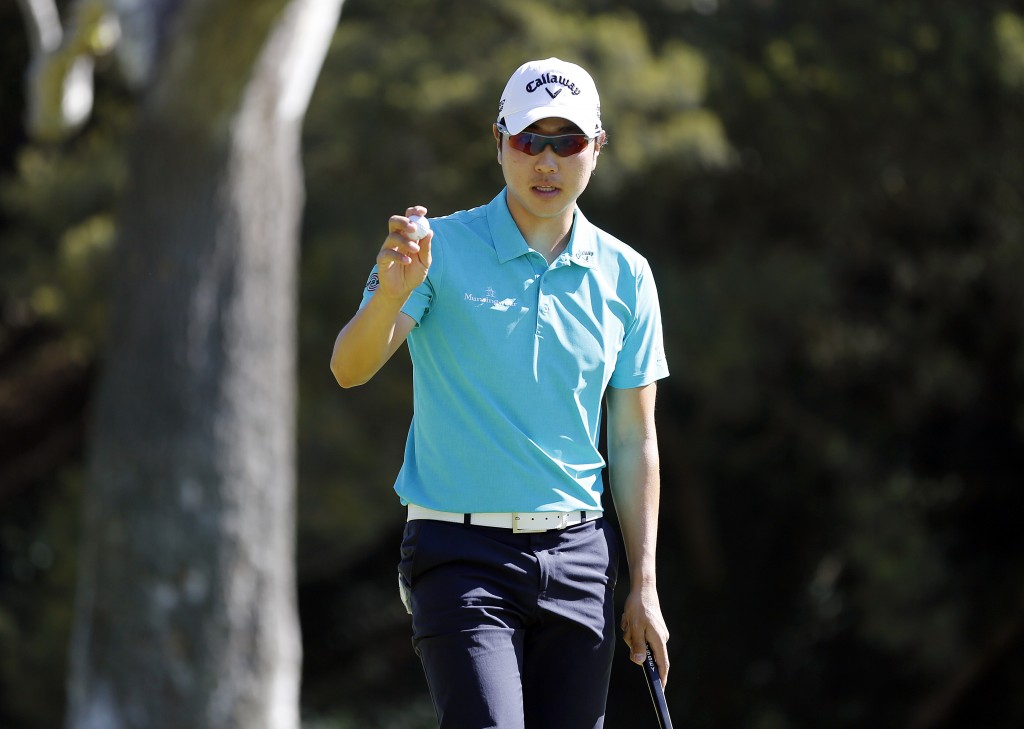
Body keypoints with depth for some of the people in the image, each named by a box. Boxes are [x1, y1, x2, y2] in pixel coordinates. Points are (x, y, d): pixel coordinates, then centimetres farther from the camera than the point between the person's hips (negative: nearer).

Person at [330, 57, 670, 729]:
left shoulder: (624, 275, 8)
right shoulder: (441, 250, -3)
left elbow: (634, 440, 12)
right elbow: (351, 369, -16)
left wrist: (644, 585, 7)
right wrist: (392, 293, -37)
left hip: (577, 552, 4)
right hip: (462, 551, -4)